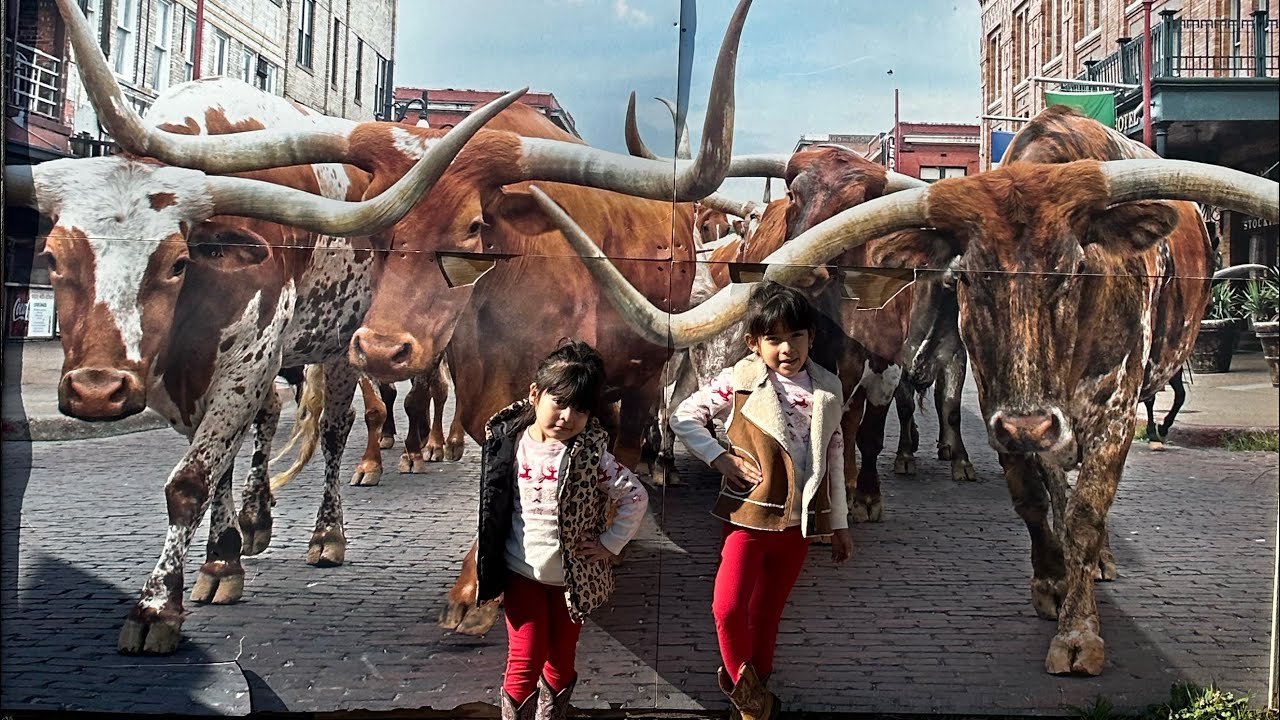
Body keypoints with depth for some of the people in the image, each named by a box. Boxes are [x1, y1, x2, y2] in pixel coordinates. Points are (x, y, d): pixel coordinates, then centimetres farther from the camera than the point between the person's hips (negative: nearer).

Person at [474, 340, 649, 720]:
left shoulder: (591, 455, -14)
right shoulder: (510, 444, -7)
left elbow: (636, 497, -9)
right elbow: (494, 508, 5)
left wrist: (610, 543, -9)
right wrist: (490, 565, 6)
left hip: (573, 576, 0)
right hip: (523, 573, 1)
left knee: (561, 660, 14)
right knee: (525, 662, 0)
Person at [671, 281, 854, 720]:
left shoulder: (828, 391, 2)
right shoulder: (740, 381, -8)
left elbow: (834, 459, 8)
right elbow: (683, 418, -2)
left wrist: (839, 523, 12)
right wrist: (721, 458, -11)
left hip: (799, 521, 3)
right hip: (750, 515, -3)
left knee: (768, 611, 14)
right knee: (728, 607, -15)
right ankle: (742, 682, 13)